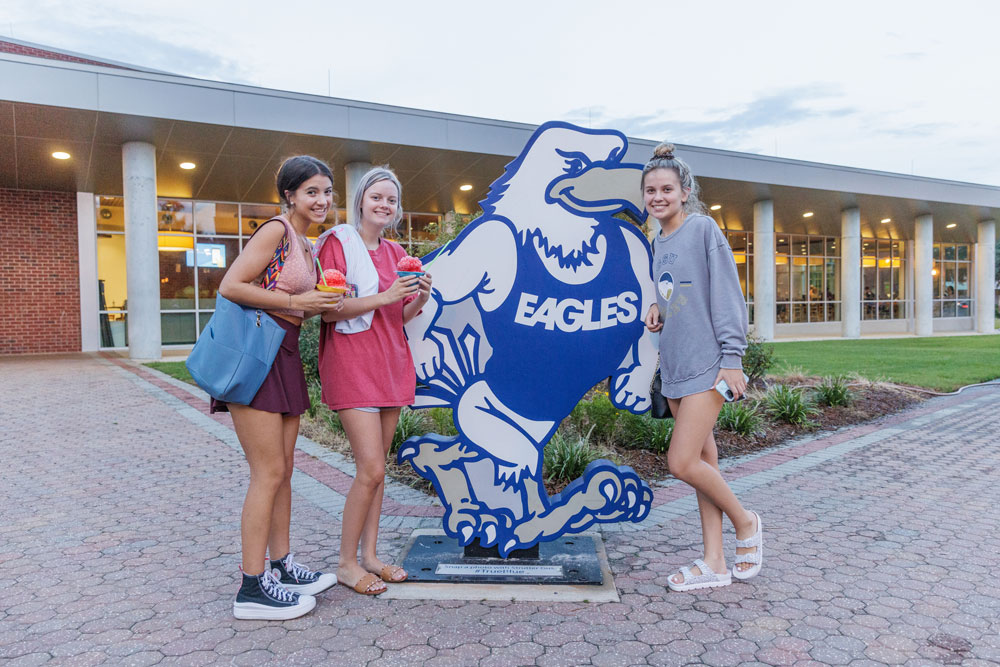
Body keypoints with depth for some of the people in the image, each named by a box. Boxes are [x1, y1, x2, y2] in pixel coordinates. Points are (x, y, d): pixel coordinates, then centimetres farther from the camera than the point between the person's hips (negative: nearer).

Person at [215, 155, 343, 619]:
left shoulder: (307, 247, 18)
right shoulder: (276, 231, -10)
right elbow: (230, 286, -17)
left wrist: (323, 305, 4)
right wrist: (296, 301, -17)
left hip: (285, 356, 9)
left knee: (283, 470, 13)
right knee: (269, 473, -6)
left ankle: (282, 566, 25)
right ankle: (252, 589, 5)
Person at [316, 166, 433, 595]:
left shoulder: (396, 254, 14)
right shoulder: (338, 243, -5)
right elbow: (327, 309, -12)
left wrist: (419, 300, -4)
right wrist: (385, 297, -19)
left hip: (391, 363, 7)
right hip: (352, 364, -6)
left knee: (377, 466, 10)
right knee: (372, 468, -10)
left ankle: (369, 555, 21)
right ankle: (347, 564, 7)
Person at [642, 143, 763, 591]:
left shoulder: (703, 228, -6)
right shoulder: (658, 243, 15)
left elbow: (726, 293, -10)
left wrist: (732, 357, -15)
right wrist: (658, 310, 2)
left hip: (706, 363, -7)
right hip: (674, 367, 7)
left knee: (682, 463, -11)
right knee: (703, 461, 10)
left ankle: (744, 521, 16)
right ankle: (714, 563, 18)